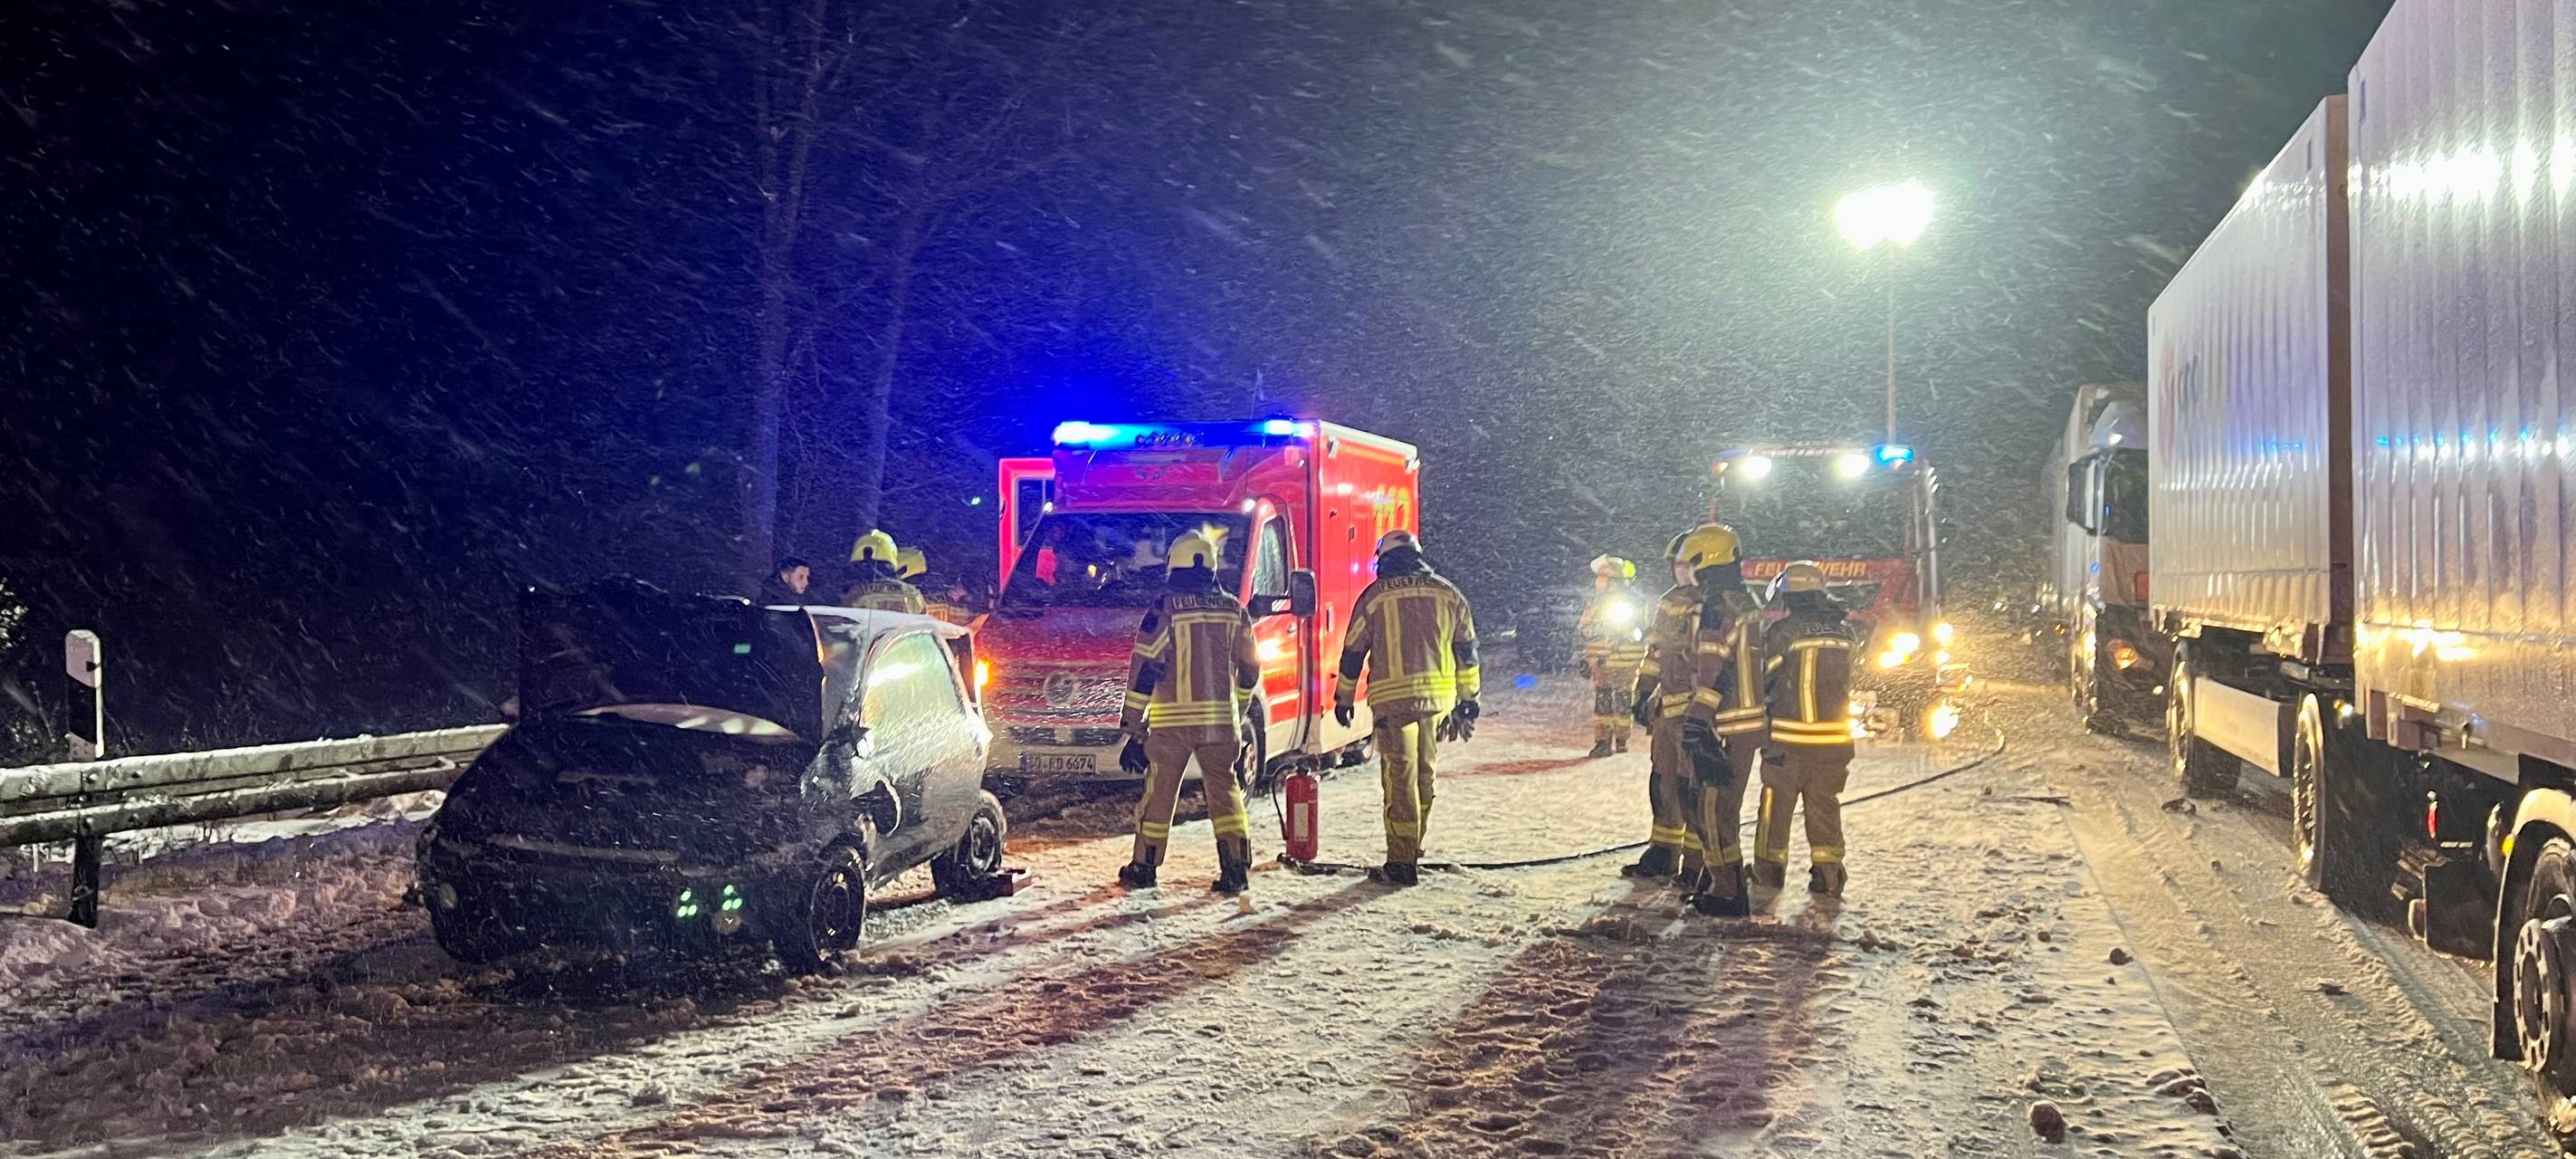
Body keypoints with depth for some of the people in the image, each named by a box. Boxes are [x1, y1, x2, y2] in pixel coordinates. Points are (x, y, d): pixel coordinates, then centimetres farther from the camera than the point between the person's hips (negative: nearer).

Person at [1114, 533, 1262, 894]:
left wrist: (1132, 723, -4)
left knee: (1159, 792, 7)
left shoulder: (1166, 608, -6)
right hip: (1221, 720, 3)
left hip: (1172, 720, -3)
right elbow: (1249, 669, 14)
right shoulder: (1233, 610, 7)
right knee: (1223, 789, 8)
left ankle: (1144, 866, 15)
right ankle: (1236, 867, -1)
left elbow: (1143, 668, -8)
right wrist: (1237, 712, 28)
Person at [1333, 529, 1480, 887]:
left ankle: (1402, 863, -5)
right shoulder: (1447, 593, 10)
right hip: (1438, 697, 3)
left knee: (1400, 779, -3)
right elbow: (1467, 649, 12)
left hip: (1392, 699, -3)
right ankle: (1412, 848, 27)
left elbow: (1352, 653, 6)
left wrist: (1344, 699, 16)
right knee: (1425, 775, 17)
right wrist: (1469, 697, 19)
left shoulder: (1374, 596, 1)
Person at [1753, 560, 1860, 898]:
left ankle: (1769, 869, 16)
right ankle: (1828, 873, 12)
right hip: (1834, 738, 4)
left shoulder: (1783, 631, -13)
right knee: (1825, 807, 14)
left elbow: (1763, 680, -4)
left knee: (1777, 804, 10)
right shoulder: (1845, 632, 1)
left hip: (1788, 737, -4)